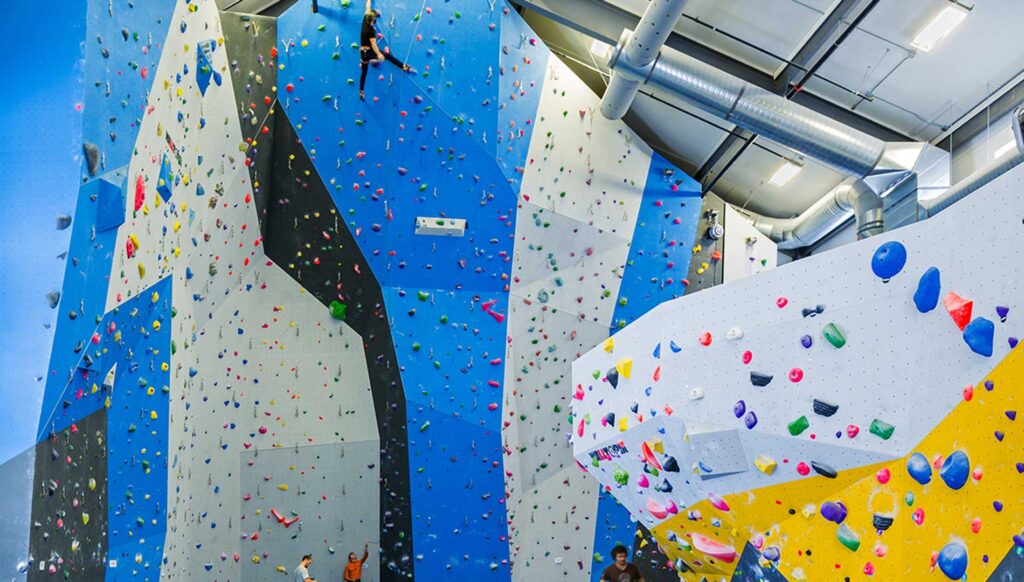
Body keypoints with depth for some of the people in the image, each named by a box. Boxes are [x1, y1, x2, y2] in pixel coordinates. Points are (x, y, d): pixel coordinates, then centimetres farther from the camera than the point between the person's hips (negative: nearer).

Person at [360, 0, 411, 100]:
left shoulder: (365, 21, 0)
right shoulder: (371, 30, -19)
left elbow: (368, 9, 16)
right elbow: (373, 43, -28)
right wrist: (379, 54, -35)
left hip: (362, 52, 7)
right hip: (370, 51, -7)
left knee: (364, 72, 13)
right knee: (389, 56, 8)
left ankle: (361, 92, 16)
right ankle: (404, 67, 7)